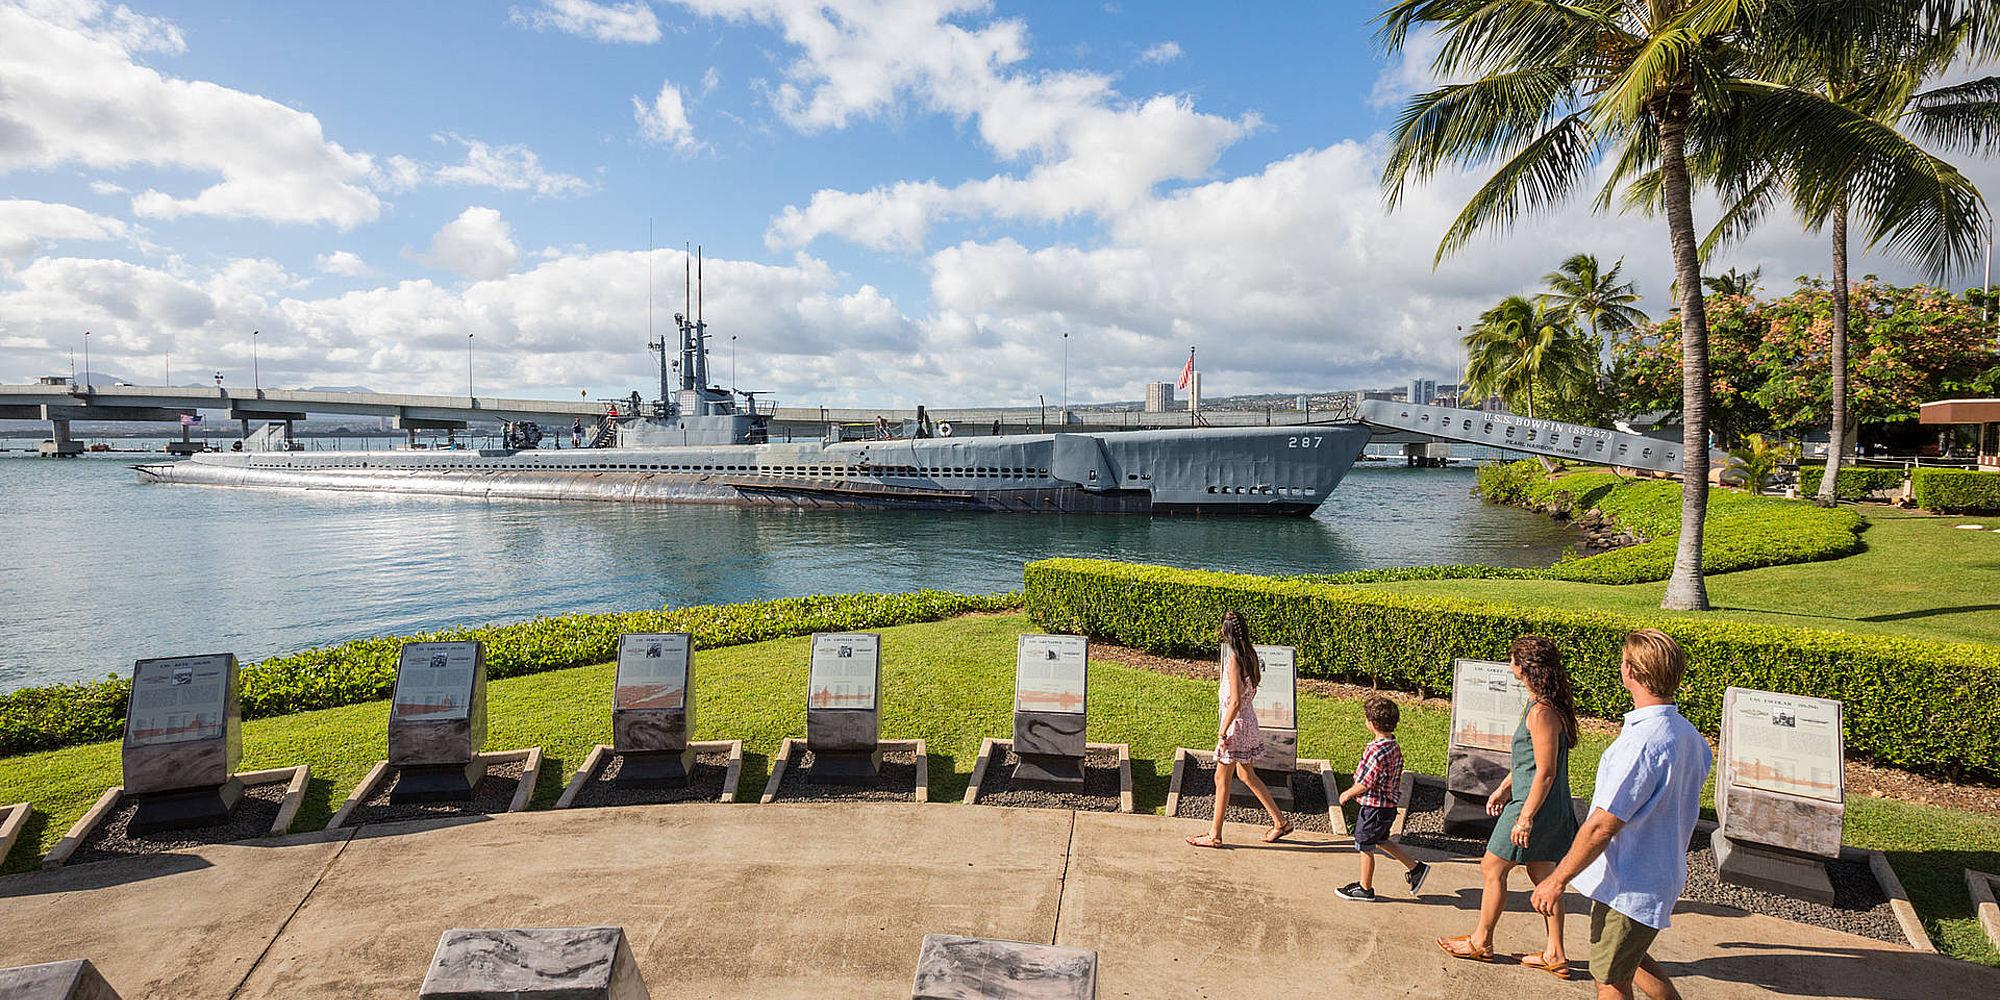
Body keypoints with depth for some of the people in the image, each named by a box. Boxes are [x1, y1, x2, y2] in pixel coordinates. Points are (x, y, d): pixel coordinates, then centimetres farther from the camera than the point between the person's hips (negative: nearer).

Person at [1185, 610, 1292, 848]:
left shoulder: (1234, 659, -22)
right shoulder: (1250, 655, 3)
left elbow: (1235, 702, -24)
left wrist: (1222, 732, -19)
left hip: (1236, 723, -9)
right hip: (1248, 720, 9)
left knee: (1221, 779, 4)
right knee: (1246, 775, 22)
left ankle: (1215, 835, 14)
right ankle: (1280, 822, 30)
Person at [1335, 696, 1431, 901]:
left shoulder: (1377, 751, -30)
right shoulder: (1394, 745, 0)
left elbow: (1366, 783, -25)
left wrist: (1348, 794, -7)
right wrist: (1352, 790, 15)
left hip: (1374, 807, -9)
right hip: (1388, 805, 9)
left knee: (1365, 847, 9)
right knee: (1380, 840, 28)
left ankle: (1365, 888, 25)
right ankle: (1415, 867, 33)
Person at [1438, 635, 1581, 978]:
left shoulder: (1542, 712, -25)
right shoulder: (1541, 704, 7)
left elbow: (1546, 772, -24)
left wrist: (1525, 818, -20)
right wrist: (1504, 789, 22)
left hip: (1535, 807, -10)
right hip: (1552, 808, 10)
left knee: (1493, 869, 5)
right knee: (1542, 875, 16)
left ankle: (1481, 942, 20)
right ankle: (1555, 955, 25)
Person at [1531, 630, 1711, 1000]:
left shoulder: (1642, 742, -31)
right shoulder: (1687, 733, -2)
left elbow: (1601, 827, -27)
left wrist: (1557, 880, -16)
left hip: (1629, 886, -8)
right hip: (1661, 874, 8)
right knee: (1630, 956, 30)